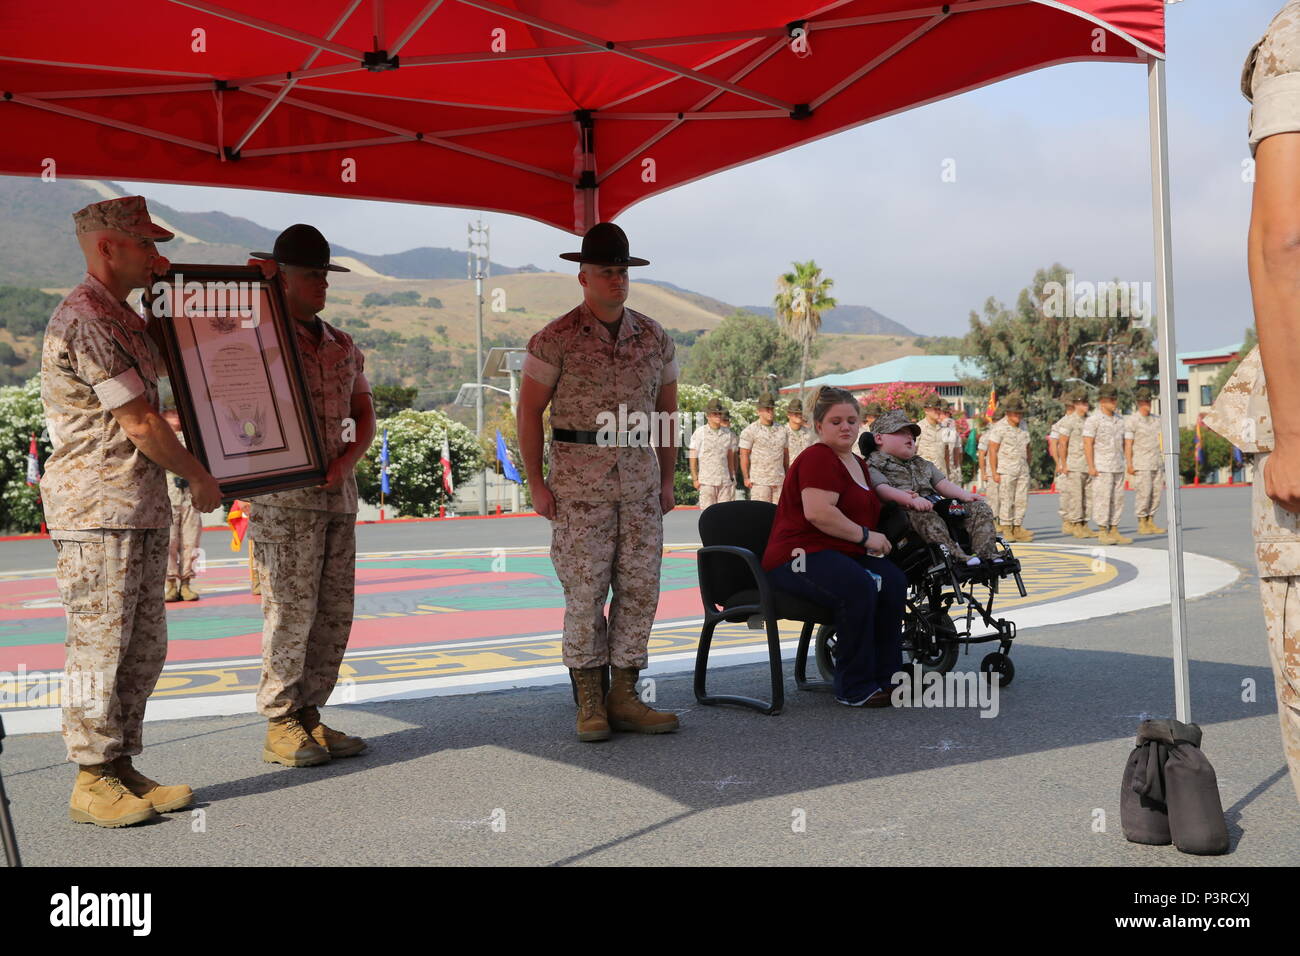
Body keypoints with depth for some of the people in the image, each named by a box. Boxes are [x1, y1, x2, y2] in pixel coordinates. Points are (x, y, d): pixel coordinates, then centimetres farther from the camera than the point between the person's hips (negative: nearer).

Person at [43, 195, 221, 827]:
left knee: (143, 645, 11)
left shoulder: (123, 318, 19)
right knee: (99, 644, -4)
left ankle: (122, 769, 19)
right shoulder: (85, 320, -14)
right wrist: (199, 477, -2)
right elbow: (140, 424, -14)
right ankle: (92, 782, 5)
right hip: (97, 509, -10)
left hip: (141, 508, 10)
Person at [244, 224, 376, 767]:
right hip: (283, 493, -6)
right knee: (291, 609, -6)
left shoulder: (344, 347, 16)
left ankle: (309, 715, 17)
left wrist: (347, 459, -5)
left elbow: (364, 417, 16)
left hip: (338, 492, 6)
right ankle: (281, 727, 4)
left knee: (335, 611, 7)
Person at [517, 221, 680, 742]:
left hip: (640, 477, 5)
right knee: (585, 588, -4)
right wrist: (536, 483, -7)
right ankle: (590, 704, 6)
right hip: (579, 479, -4)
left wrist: (667, 479, 12)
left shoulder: (654, 337, 9)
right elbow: (529, 410, -3)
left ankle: (624, 697, 12)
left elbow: (666, 408, 16)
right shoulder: (556, 339, -5)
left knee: (639, 587, 3)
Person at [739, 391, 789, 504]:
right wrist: (746, 478, -8)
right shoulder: (750, 430, 0)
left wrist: (787, 476, 15)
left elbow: (786, 454, 19)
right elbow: (744, 455, -2)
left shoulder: (783, 430, 14)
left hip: (779, 481, 4)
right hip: (759, 481, -4)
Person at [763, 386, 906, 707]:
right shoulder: (818, 458, -10)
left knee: (893, 581, -19)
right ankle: (854, 689, -22)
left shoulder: (858, 464, 22)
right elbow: (818, 512, -24)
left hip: (841, 554, 9)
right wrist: (865, 536, -16)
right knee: (860, 586, -34)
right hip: (799, 557, -9)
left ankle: (886, 677, -8)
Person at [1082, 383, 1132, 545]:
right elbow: (1088, 444, -11)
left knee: (1118, 499, 6)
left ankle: (1114, 531, 11)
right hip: (1102, 468, -7)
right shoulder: (1093, 420, -7)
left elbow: (1122, 443, 19)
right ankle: (1103, 532, 0)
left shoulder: (1119, 420, 14)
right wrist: (1091, 467, -16)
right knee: (1103, 499, -5)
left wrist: (1124, 463, 14)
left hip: (1118, 467, 7)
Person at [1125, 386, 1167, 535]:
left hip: (1158, 464, 6)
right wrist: (1129, 464, -14)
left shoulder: (1157, 420, 14)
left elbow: (1162, 441, 19)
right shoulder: (1131, 421, -4)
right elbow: (1127, 444, -8)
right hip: (1141, 464, -6)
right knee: (1143, 493, -9)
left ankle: (1151, 522, 10)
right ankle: (1142, 524, -1)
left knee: (1156, 493, 4)